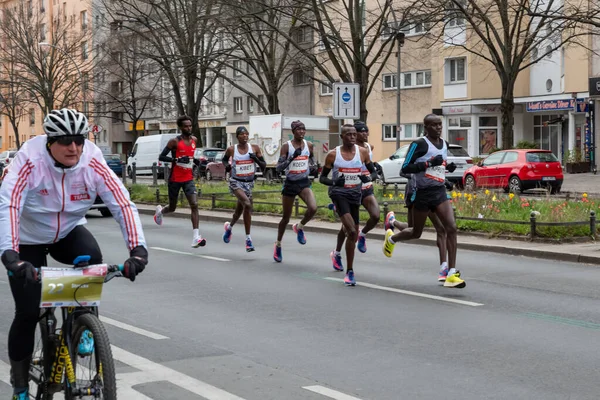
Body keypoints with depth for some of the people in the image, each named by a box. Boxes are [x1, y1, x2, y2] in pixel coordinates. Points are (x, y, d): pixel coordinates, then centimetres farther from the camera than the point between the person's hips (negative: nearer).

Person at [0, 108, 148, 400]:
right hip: (29, 240, -2)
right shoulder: (30, 160, -30)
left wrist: (138, 249, -42)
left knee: (92, 258, -30)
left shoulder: (92, 162, -23)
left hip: (68, 232, 2)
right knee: (28, 311, -6)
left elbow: (123, 204, -28)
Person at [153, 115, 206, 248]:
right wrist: (177, 159, -25)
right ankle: (160, 211, 50)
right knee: (172, 208, 12)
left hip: (188, 179, 4)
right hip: (175, 179, -3)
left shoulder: (194, 140, 6)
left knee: (194, 205, -16)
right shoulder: (175, 141, -11)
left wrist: (196, 161, 7)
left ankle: (196, 237, -20)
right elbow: (161, 157, -13)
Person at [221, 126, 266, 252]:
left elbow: (263, 166, 2)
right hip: (236, 182, -4)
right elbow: (224, 159, 16)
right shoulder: (231, 150, -5)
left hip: (249, 182, 4)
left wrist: (256, 159, -16)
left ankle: (229, 226, 45)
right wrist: (226, 166, -5)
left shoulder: (254, 148, -1)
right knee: (247, 204, -25)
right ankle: (248, 239, -19)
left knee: (240, 210, 14)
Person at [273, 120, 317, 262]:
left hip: (304, 183, 3)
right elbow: (279, 168, -13)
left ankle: (299, 227, 6)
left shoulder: (309, 145, 2)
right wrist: (292, 157, -26)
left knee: (313, 208, -24)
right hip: (290, 183, -3)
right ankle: (278, 245, 28)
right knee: (286, 217, 7)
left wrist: (311, 167, 0)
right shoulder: (286, 146, -9)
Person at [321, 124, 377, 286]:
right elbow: (322, 177, 2)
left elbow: (374, 172, 9)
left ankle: (349, 272, 24)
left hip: (355, 194, 4)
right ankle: (350, 272, -13)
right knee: (352, 231, -23)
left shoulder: (362, 152, 2)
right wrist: (334, 182, -19)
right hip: (339, 193, -4)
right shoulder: (333, 154, -3)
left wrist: (368, 178, -15)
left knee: (353, 234, 10)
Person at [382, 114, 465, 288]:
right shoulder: (419, 144, -12)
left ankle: (452, 274, -14)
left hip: (440, 192, 5)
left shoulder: (445, 144, 10)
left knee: (451, 228, -14)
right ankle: (391, 238, 46)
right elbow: (405, 168, -19)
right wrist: (429, 163, -25)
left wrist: (447, 168, 13)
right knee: (416, 233, 11)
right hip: (423, 193, -5)